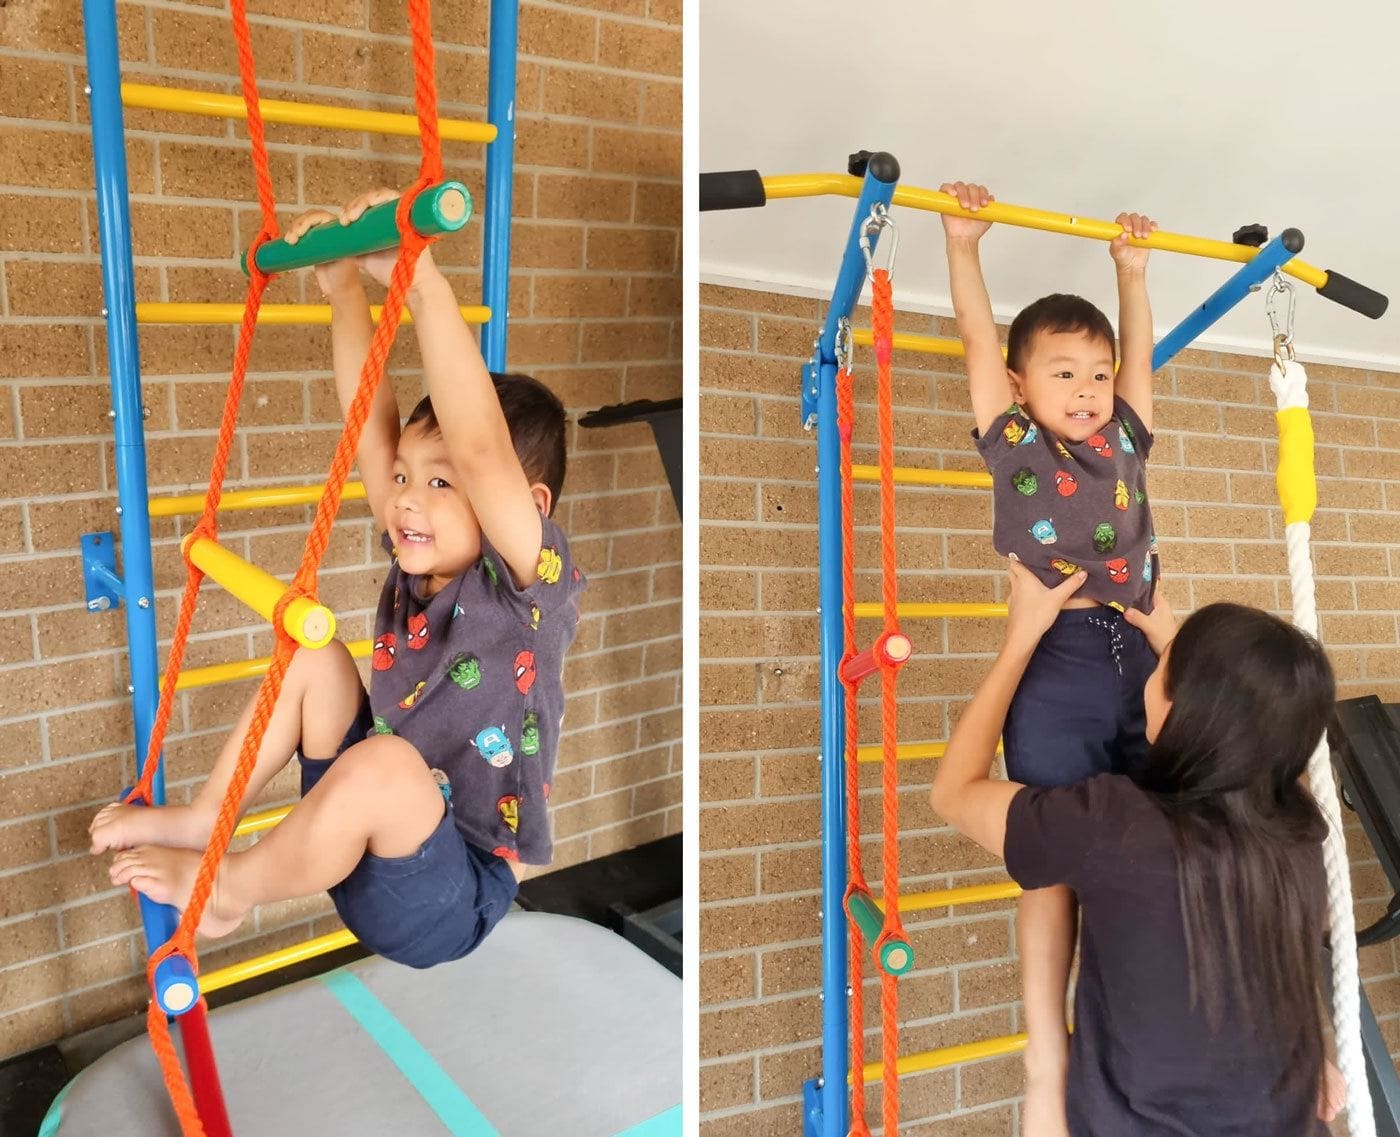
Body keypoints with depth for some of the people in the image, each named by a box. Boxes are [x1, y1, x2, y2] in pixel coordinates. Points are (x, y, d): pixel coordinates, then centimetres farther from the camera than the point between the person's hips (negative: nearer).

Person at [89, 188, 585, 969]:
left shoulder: (533, 587, -22)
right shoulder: (420, 568, -2)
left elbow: (480, 450, -39)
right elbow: (373, 424, -4)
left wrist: (422, 281, -44)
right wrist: (346, 289, -7)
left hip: (451, 898, -7)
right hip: (383, 836, 7)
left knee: (381, 765, -35)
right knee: (314, 659, 1)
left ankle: (231, 890, -5)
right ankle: (202, 822, 10)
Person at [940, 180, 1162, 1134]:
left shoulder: (1126, 441, 15)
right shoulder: (1013, 445, 4)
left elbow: (1140, 351, 27)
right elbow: (980, 342, 4)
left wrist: (1134, 269, 32)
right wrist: (964, 246, 6)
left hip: (1142, 658, 5)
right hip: (1056, 667, -5)